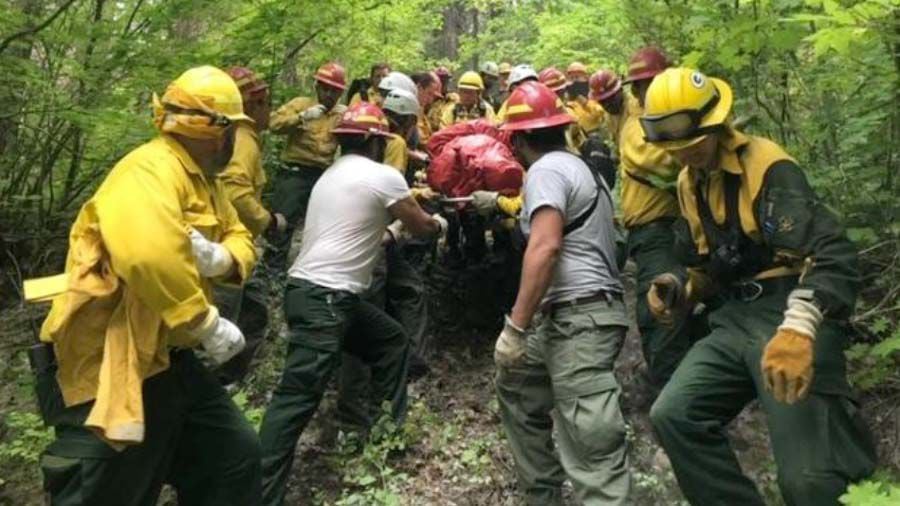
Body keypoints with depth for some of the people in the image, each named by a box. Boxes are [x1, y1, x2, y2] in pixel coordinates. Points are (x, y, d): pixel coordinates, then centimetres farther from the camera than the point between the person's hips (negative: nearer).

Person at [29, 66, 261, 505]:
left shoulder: (202, 178, 10)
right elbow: (150, 256, -40)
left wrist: (219, 257, -15)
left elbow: (241, 240, 10)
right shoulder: (152, 171, -22)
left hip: (166, 360, 10)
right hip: (110, 367, -10)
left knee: (237, 454, 16)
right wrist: (210, 325, -28)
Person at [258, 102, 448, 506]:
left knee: (392, 341, 21)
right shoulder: (383, 176, -5)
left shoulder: (331, 176, 20)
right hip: (324, 299, -10)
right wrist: (439, 224, 28)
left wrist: (391, 230, 36)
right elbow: (420, 226, 7)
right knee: (298, 396, -10)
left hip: (314, 290, 10)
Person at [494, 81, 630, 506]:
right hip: (572, 315, 11)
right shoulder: (577, 166, 23)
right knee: (515, 383, 23)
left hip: (580, 316, -11)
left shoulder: (546, 169, -7)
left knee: (592, 450, -11)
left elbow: (545, 247, -21)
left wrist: (515, 326, -21)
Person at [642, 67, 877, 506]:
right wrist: (681, 289, 2)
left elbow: (834, 255, -26)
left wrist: (799, 327, -42)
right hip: (734, 322, 8)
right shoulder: (689, 181, 13)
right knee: (673, 417, -6)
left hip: (788, 318, -7)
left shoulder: (767, 167, -13)